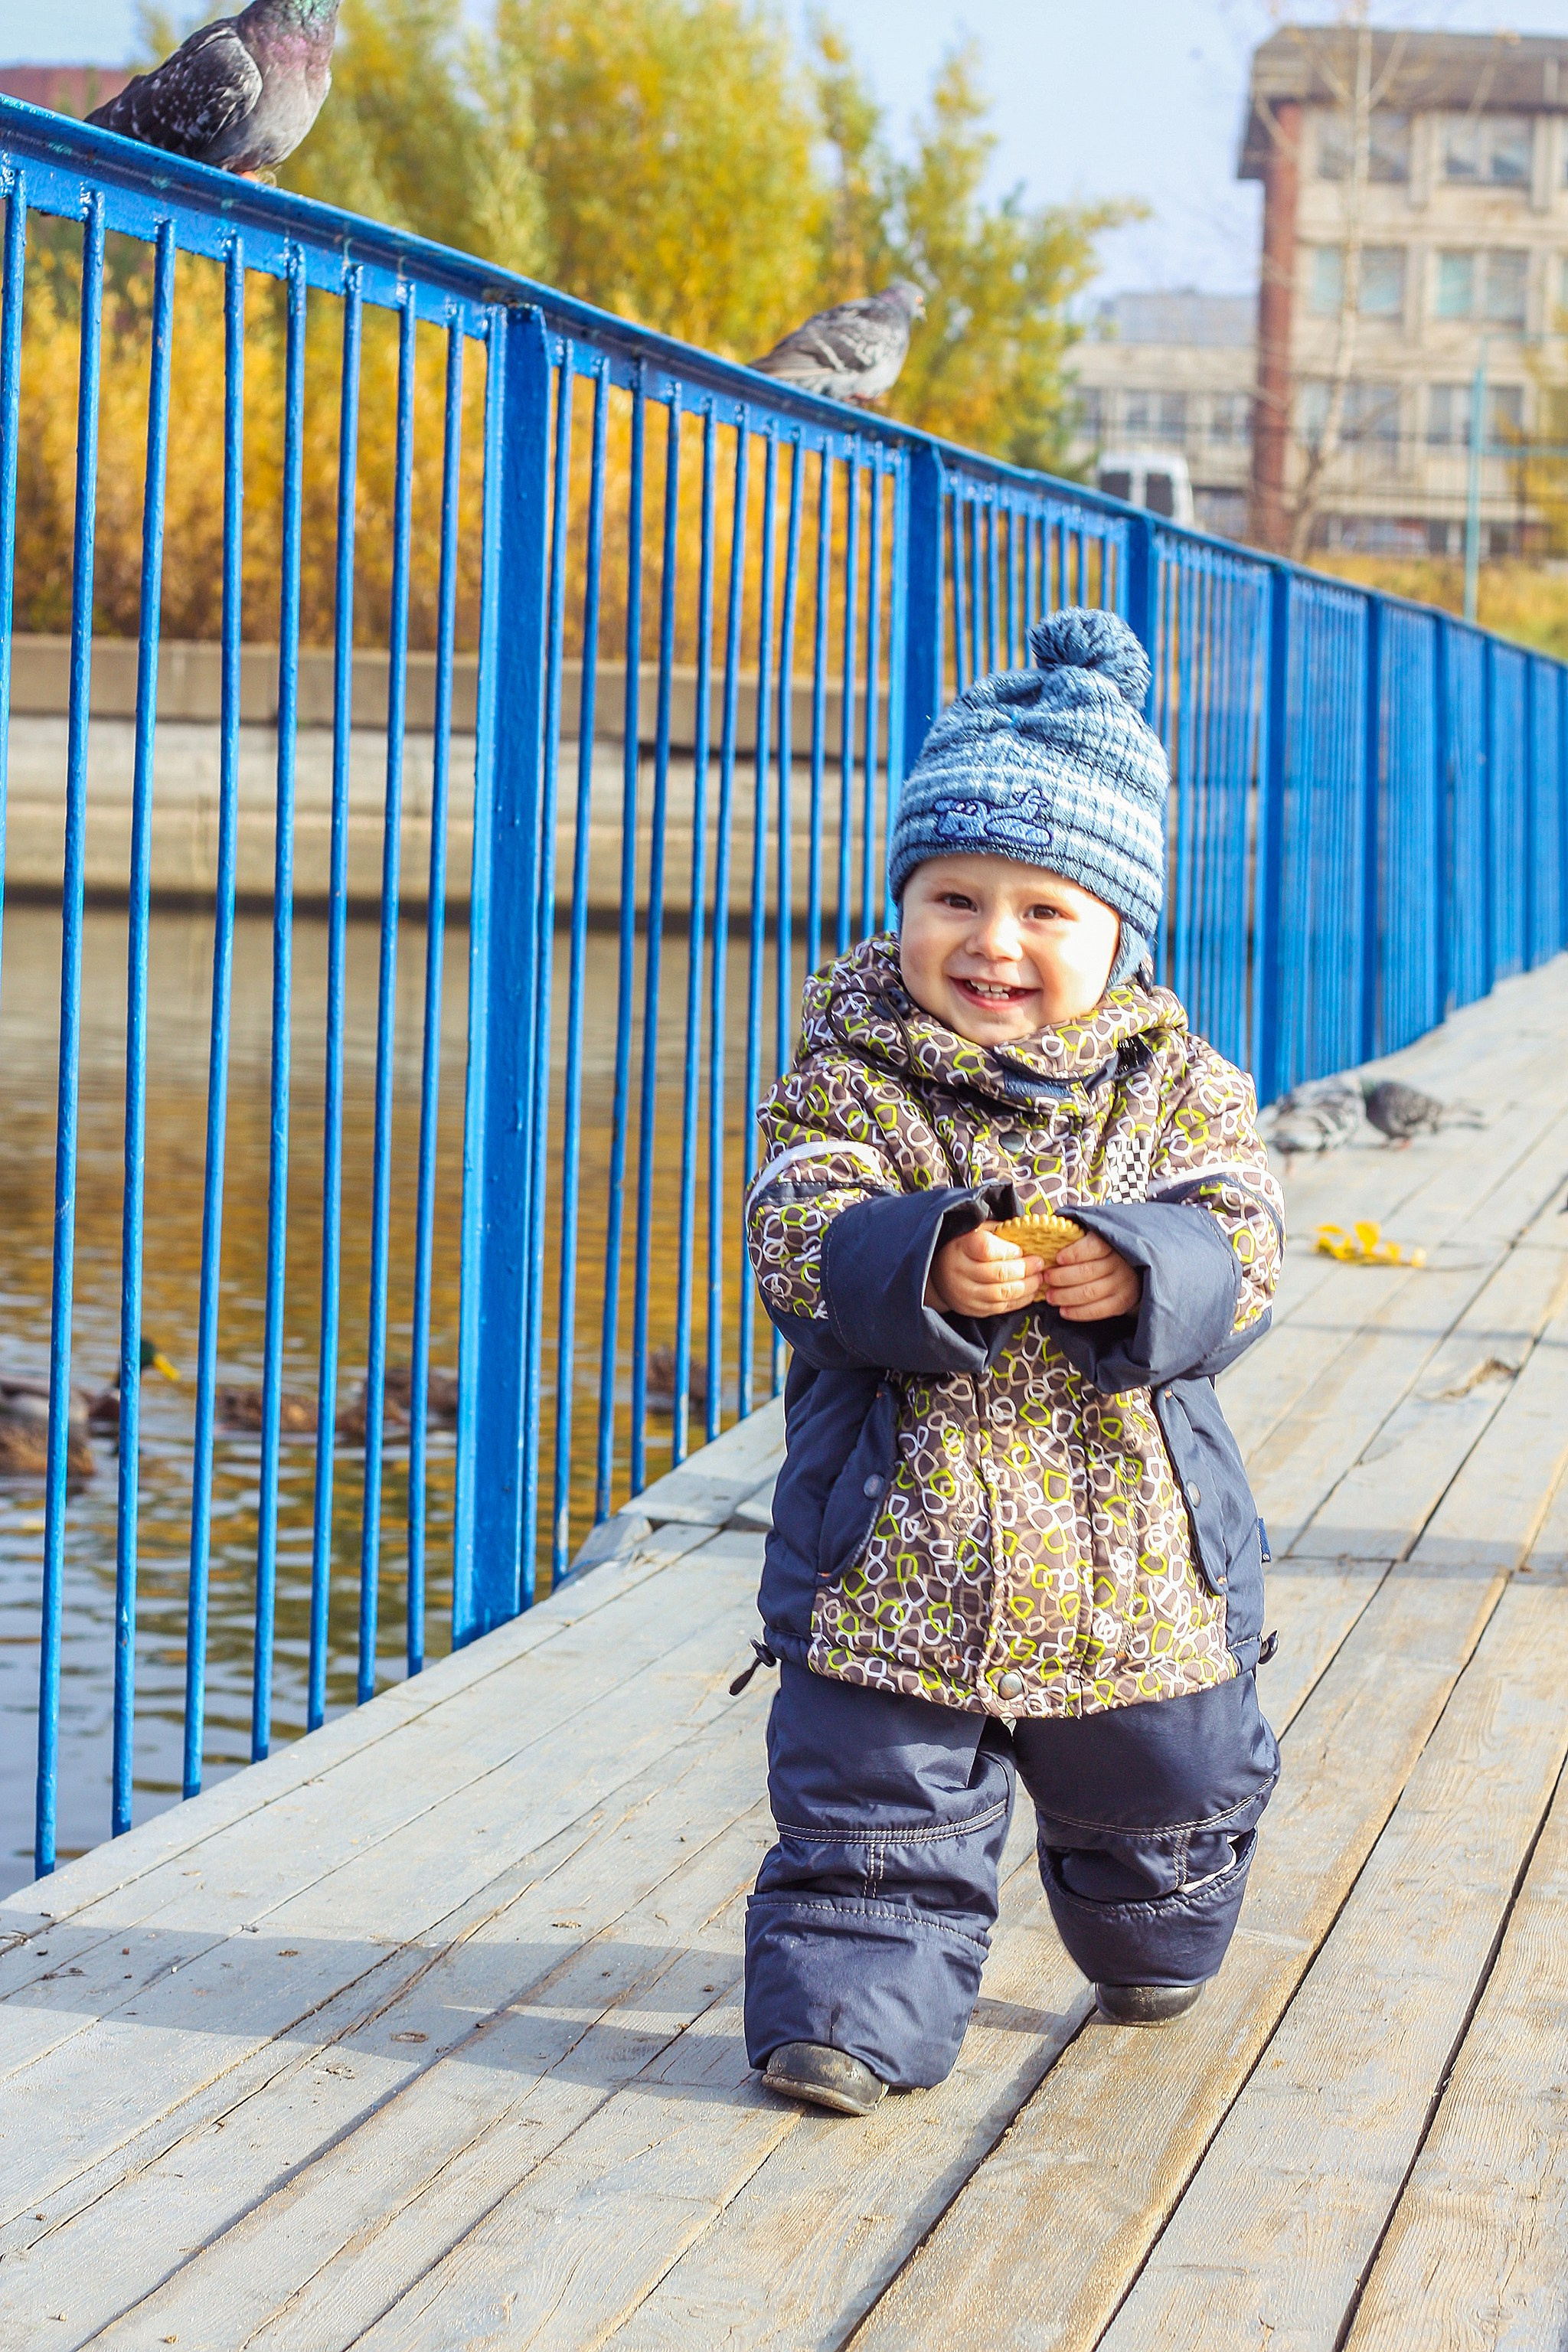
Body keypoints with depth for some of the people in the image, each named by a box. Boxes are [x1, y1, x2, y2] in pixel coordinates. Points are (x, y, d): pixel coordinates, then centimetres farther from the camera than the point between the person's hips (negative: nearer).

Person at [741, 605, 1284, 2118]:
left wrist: (1140, 1272, -29)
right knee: (875, 1801, 0)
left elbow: (1238, 1247, -9)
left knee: (1161, 1795, 22)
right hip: (897, 1545, -2)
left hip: (1136, 1557, 3)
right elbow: (798, 1237, -16)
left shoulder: (1176, 1084, -1)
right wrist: (922, 1268, -34)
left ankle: (1152, 1949, 48)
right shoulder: (850, 1070, -6)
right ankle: (857, 1999, 12)